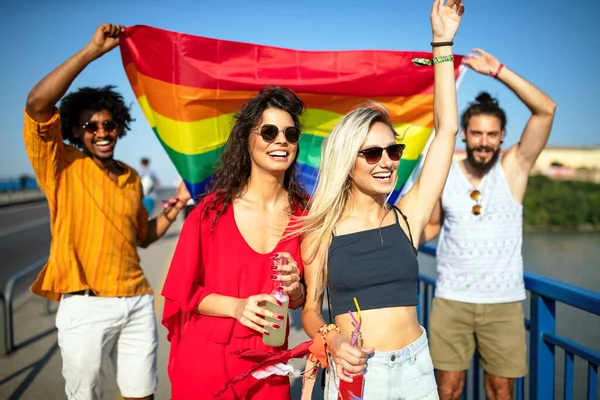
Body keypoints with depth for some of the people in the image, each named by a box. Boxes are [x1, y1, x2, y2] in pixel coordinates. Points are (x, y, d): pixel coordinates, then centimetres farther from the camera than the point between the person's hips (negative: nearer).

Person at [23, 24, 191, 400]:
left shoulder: (132, 178, 13)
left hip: (137, 302, 5)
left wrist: (176, 207, 8)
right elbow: (37, 103, -19)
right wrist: (93, 50, -18)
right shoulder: (62, 165, -2)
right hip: (86, 305, -4)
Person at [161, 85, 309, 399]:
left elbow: (306, 298, 6)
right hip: (204, 360, -2)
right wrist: (236, 307, -20)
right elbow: (182, 289, -5)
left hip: (268, 363, 2)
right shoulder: (212, 210, -10)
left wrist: (296, 291, -16)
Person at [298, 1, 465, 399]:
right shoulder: (321, 231, -7)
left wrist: (442, 44, -4)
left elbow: (446, 130, -5)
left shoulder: (407, 218, -4)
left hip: (414, 367, 2)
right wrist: (331, 340, -18)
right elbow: (310, 308, 3)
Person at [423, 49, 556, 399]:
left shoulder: (514, 168, -4)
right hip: (451, 300, 1)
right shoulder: (444, 175, 0)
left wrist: (497, 70, -18)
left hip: (504, 302, 0)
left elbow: (546, 109, -14)